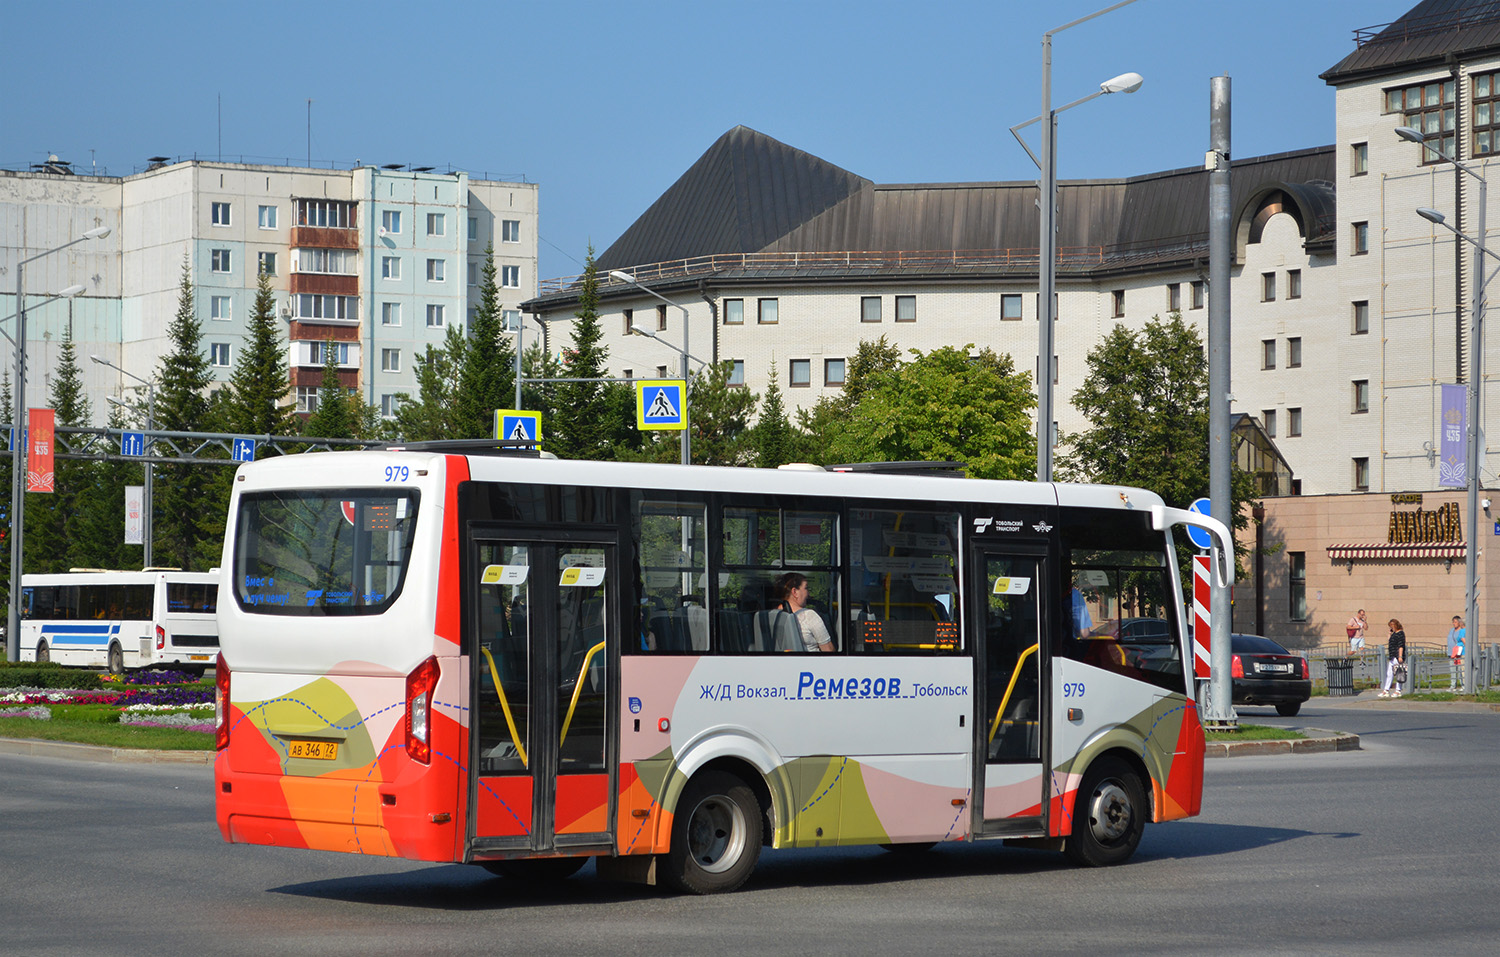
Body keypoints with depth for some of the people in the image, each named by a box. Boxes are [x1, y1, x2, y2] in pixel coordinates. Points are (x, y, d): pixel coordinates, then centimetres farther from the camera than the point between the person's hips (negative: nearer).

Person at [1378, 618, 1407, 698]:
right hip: (1392, 657, 10)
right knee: (1389, 674, 9)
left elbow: (1401, 646, -17)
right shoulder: (1394, 633, 17)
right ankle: (1386, 691, 12)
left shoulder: (1400, 634, -11)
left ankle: (1398, 691, 0)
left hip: (1397, 657, -10)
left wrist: (1400, 656, -23)